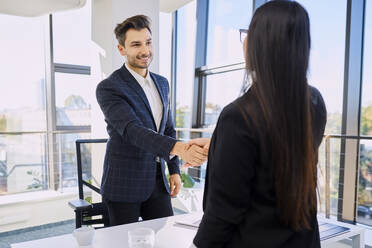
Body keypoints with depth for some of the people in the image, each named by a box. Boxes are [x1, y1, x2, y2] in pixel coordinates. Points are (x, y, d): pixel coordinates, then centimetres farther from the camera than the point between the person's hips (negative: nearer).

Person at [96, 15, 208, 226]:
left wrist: (175, 170, 10)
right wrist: (178, 148, -41)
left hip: (157, 180, 6)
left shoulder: (162, 83, 8)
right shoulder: (109, 88, -13)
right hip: (124, 184, -5)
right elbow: (131, 130, -27)